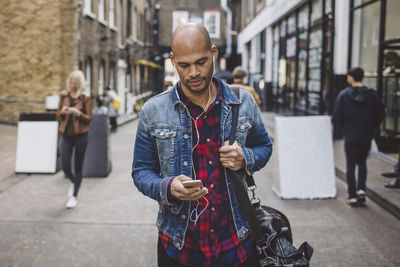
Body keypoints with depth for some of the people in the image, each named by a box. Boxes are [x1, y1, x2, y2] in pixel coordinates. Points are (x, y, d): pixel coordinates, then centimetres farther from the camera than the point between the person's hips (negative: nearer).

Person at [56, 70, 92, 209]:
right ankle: (74, 183, 32)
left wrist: (78, 113, -19)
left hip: (80, 135, -3)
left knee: (78, 167, 2)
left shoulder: (85, 98, -3)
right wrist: (62, 112, -9)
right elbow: (59, 115, 13)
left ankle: (74, 196, 14)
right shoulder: (63, 96, 7)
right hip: (66, 134, 3)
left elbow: (89, 119, -3)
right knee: (65, 166, -1)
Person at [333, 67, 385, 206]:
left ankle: (352, 196, 8)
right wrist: (372, 128, 10)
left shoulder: (343, 95, -7)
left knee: (351, 165, 7)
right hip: (367, 136, 2)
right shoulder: (372, 95, -3)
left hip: (350, 136, -2)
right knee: (362, 162, 19)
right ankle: (361, 189, 5)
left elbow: (337, 116, -8)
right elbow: (380, 114, -2)